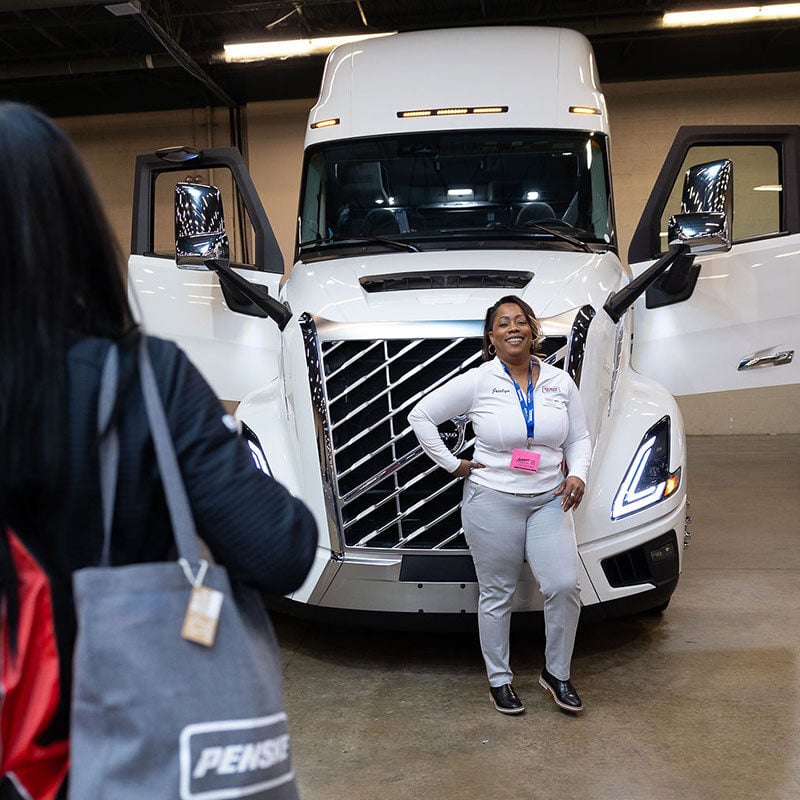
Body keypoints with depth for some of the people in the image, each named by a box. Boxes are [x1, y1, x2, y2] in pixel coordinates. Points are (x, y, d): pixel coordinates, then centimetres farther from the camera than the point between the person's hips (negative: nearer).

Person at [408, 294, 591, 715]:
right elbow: (420, 416, -1)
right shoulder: (477, 381, -5)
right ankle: (499, 679, 26)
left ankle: (557, 674, 15)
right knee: (496, 594, 7)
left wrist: (577, 475, -8)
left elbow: (579, 439, 12)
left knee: (564, 585, -9)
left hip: (549, 501, 3)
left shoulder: (560, 381, 5)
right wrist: (453, 464, -2)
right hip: (493, 502, -2)